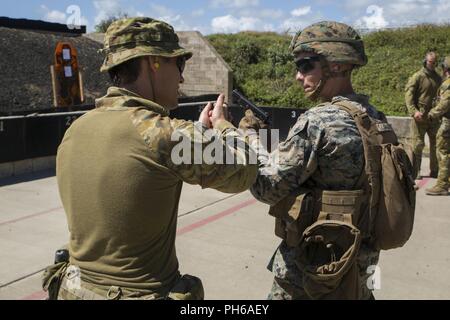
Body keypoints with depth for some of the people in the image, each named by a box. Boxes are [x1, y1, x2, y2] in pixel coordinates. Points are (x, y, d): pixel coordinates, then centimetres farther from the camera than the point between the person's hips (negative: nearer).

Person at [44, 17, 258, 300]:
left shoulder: (75, 132, -3)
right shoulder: (164, 134, -23)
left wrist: (199, 130, 15)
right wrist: (222, 124, 7)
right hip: (144, 291, -6)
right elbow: (244, 172, -9)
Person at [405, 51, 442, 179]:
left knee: (435, 144, 9)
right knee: (418, 144, -1)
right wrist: (414, 111, -22)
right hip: (420, 116, -5)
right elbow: (408, 95, -10)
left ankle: (434, 171, 20)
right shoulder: (417, 77, -5)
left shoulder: (438, 78, 12)